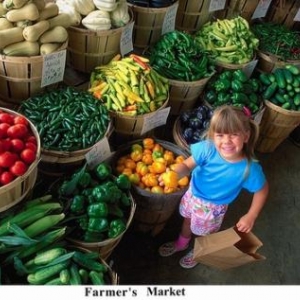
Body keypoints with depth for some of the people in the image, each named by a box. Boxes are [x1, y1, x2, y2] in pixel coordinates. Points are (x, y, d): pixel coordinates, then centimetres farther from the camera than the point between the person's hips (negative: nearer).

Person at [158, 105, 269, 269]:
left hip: (213, 207, -2)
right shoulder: (208, 148, -33)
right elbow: (187, 165, -26)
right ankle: (181, 242, 67)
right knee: (188, 219, 33)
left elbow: (262, 190, -16)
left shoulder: (249, 168, -34)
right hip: (193, 194, 3)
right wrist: (175, 174, -48)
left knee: (204, 233, 27)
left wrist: (251, 216, -16)